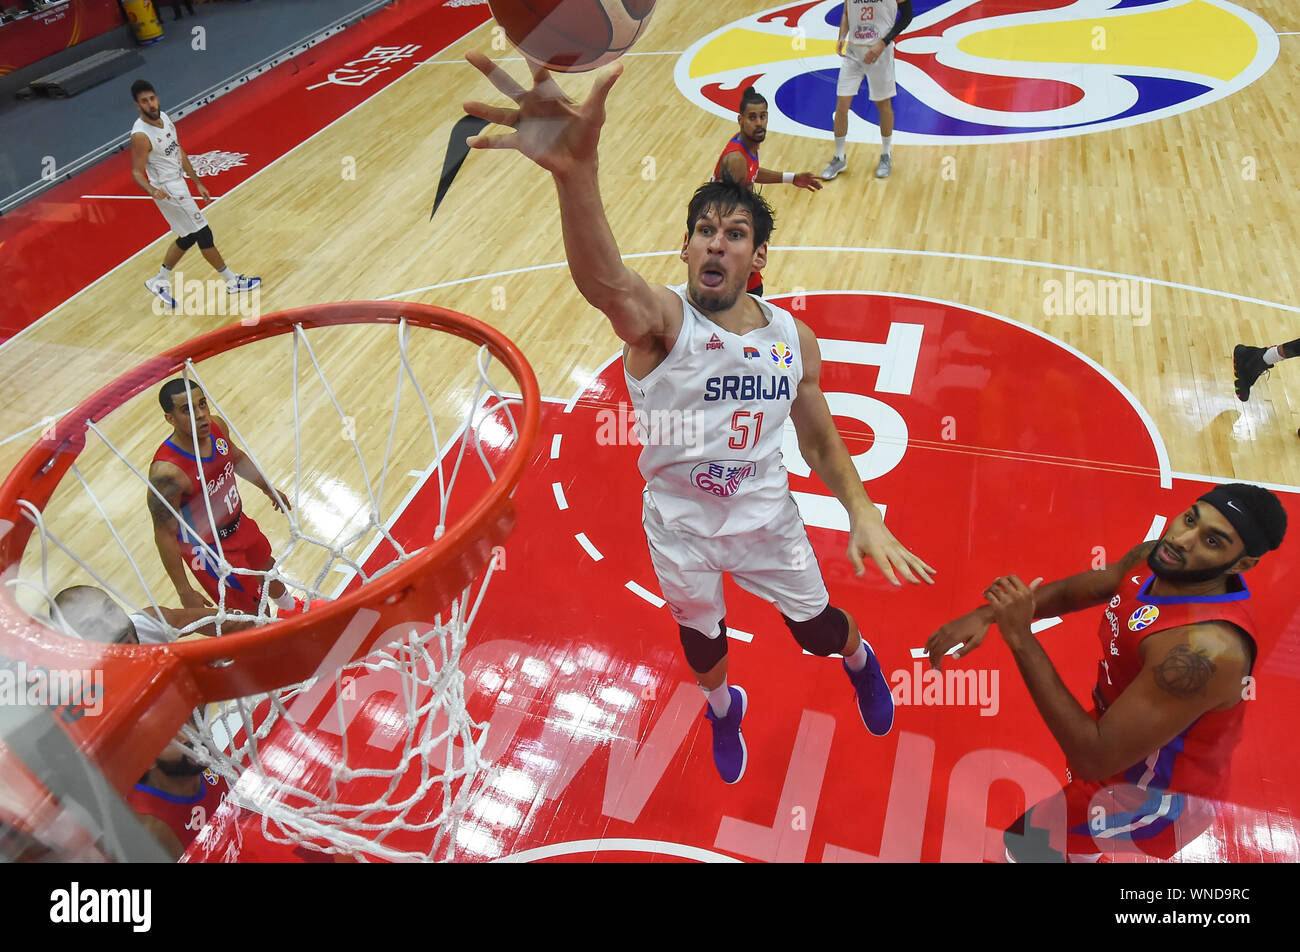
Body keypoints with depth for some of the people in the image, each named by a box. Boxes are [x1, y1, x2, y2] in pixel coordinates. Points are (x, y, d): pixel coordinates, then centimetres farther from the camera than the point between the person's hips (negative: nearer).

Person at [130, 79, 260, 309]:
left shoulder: (164, 117, 1)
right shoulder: (140, 135, -24)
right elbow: (137, 172, -20)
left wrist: (198, 183, 13)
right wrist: (152, 191, -41)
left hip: (178, 183, 9)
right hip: (167, 190, -9)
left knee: (188, 237, 17)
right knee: (203, 234, -1)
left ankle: (159, 281, 30)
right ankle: (232, 281, 12)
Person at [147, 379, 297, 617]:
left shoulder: (216, 427, -17)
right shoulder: (167, 472, -38)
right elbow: (165, 535, -28)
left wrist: (268, 489, 21)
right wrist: (185, 591, -22)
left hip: (239, 523, 7)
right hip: (209, 550, -7)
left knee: (268, 569, 33)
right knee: (251, 610, 10)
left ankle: (291, 609, 64)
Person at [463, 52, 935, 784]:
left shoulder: (794, 338, -11)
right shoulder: (659, 322, -25)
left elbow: (821, 440, 2)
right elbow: (605, 283, -51)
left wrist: (864, 516, -13)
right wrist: (576, 171, -72)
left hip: (766, 517, 2)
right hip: (680, 526, -2)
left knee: (820, 630, 19)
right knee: (701, 638, 22)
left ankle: (861, 663, 60)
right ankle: (724, 709, 60)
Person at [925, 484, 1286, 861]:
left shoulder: (1207, 647, -39)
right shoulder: (1154, 559, -14)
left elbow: (1095, 758, -38)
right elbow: (1069, 592, 5)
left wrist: (1020, 638, -38)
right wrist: (986, 614, -12)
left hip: (1156, 798, -8)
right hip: (1124, 732, 8)